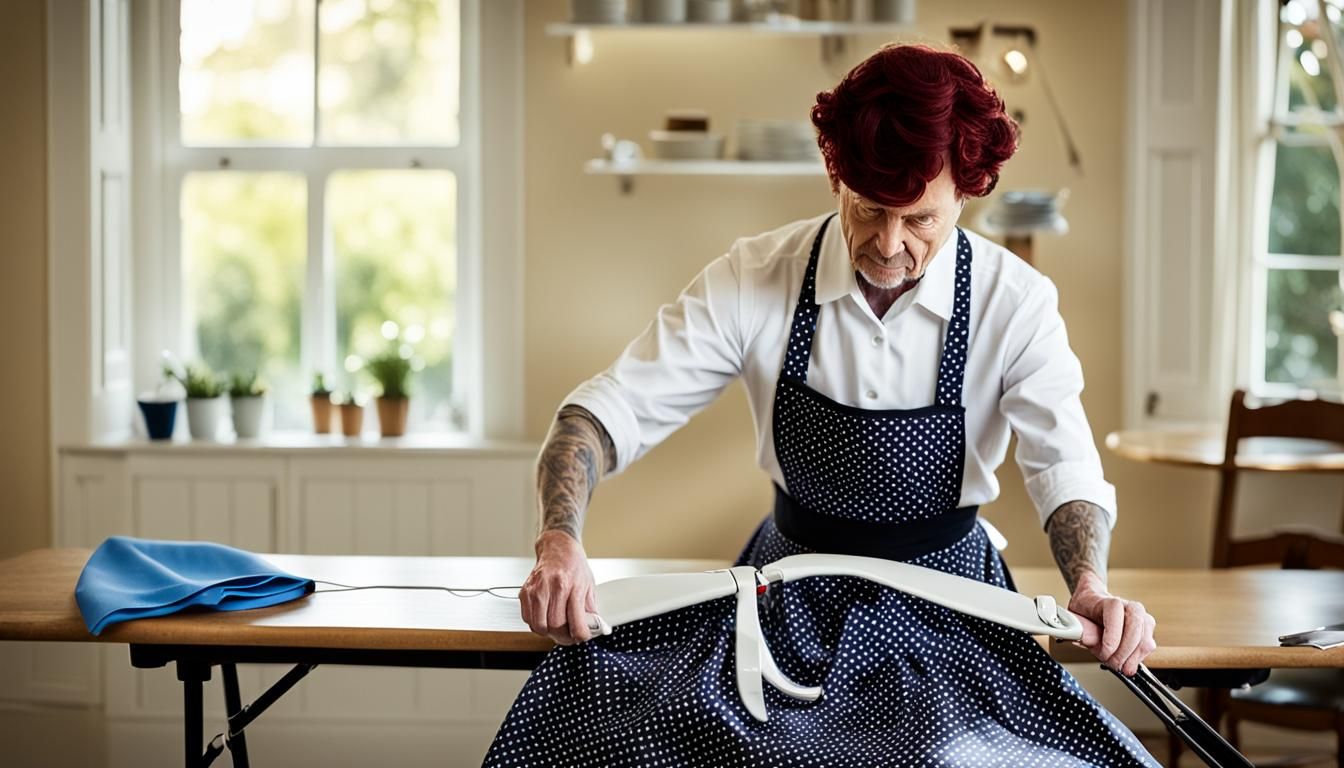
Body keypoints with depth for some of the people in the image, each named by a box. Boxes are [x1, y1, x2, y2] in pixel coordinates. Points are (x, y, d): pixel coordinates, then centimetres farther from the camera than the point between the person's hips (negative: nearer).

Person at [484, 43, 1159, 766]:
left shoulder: (1016, 301, -11)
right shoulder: (754, 279, -11)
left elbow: (1064, 466, -14)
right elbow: (609, 409, -12)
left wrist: (1090, 585, -35)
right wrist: (559, 542, -30)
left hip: (945, 602, 0)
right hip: (786, 594, 1)